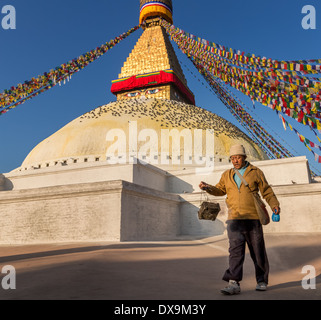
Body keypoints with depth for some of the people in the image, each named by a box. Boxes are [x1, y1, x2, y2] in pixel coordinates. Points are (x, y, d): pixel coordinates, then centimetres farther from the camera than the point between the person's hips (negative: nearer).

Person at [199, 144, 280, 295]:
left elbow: (267, 192, 8)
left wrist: (274, 204, -7)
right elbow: (220, 190, 24)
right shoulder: (227, 175, 16)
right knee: (235, 250, -9)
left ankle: (262, 281, 23)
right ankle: (234, 283, -11)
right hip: (234, 219, 1)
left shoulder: (256, 172, 8)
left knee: (258, 251, 7)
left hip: (253, 218, -1)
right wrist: (208, 187, 6)